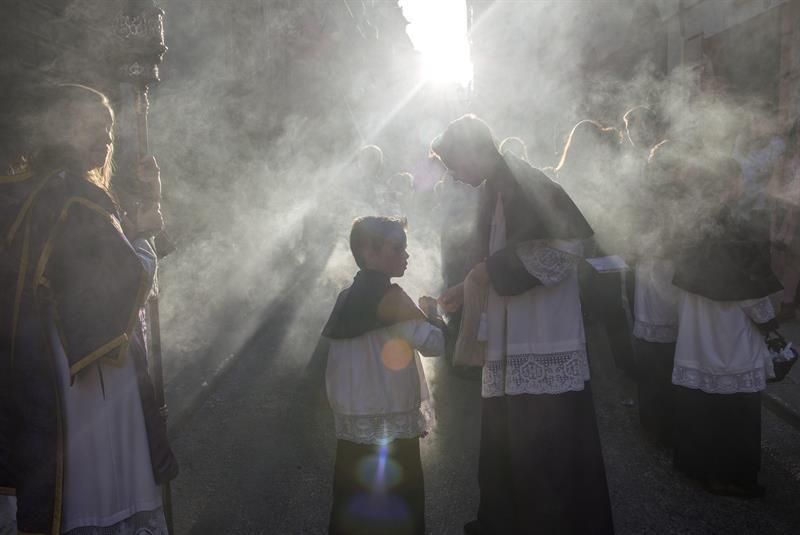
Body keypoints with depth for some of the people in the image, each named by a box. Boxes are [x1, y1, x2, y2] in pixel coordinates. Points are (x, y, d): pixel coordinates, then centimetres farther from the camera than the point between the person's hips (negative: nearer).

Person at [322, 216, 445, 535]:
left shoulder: (348, 296, 13)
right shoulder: (388, 295, -14)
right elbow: (435, 343, -16)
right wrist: (431, 312, 0)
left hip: (354, 428, 9)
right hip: (387, 427, -9)